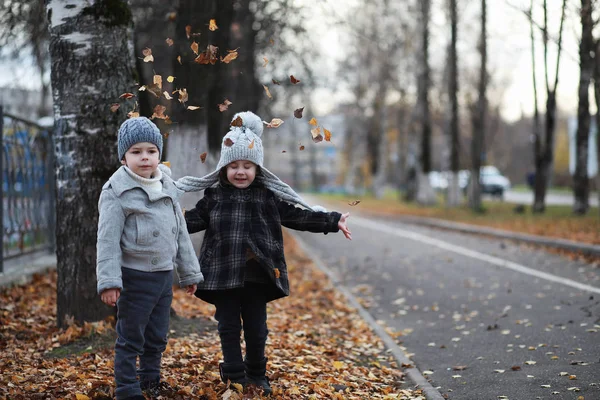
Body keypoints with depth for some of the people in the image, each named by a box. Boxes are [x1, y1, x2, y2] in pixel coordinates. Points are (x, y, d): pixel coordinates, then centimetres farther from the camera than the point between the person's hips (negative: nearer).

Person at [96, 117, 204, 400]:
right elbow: (108, 239, -14)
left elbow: (180, 233, 16)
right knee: (130, 339, 1)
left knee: (157, 337, 16)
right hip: (134, 277, -6)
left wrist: (189, 273, 18)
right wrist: (109, 281, -21)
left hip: (164, 275, 6)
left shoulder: (168, 187, 9)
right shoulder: (116, 192, -10)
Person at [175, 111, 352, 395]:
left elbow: (298, 217, 5)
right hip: (224, 275, 0)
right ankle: (235, 376, 20)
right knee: (229, 327, 7)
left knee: (256, 329, 9)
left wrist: (333, 222, 3)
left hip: (257, 276, 0)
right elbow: (194, 219, 7)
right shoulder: (214, 196, 2)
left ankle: (257, 375, 28)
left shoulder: (269, 197, 2)